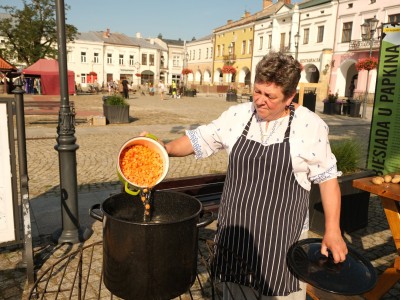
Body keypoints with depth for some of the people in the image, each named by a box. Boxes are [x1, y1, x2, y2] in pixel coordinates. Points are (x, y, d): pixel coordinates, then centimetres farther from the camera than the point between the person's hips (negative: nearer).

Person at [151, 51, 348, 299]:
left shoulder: (311, 126, -9)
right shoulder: (237, 115, -3)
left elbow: (327, 178, -3)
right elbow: (198, 140, 3)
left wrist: (333, 230, -5)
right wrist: (167, 148, -14)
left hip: (283, 236, -2)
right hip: (235, 229, 3)